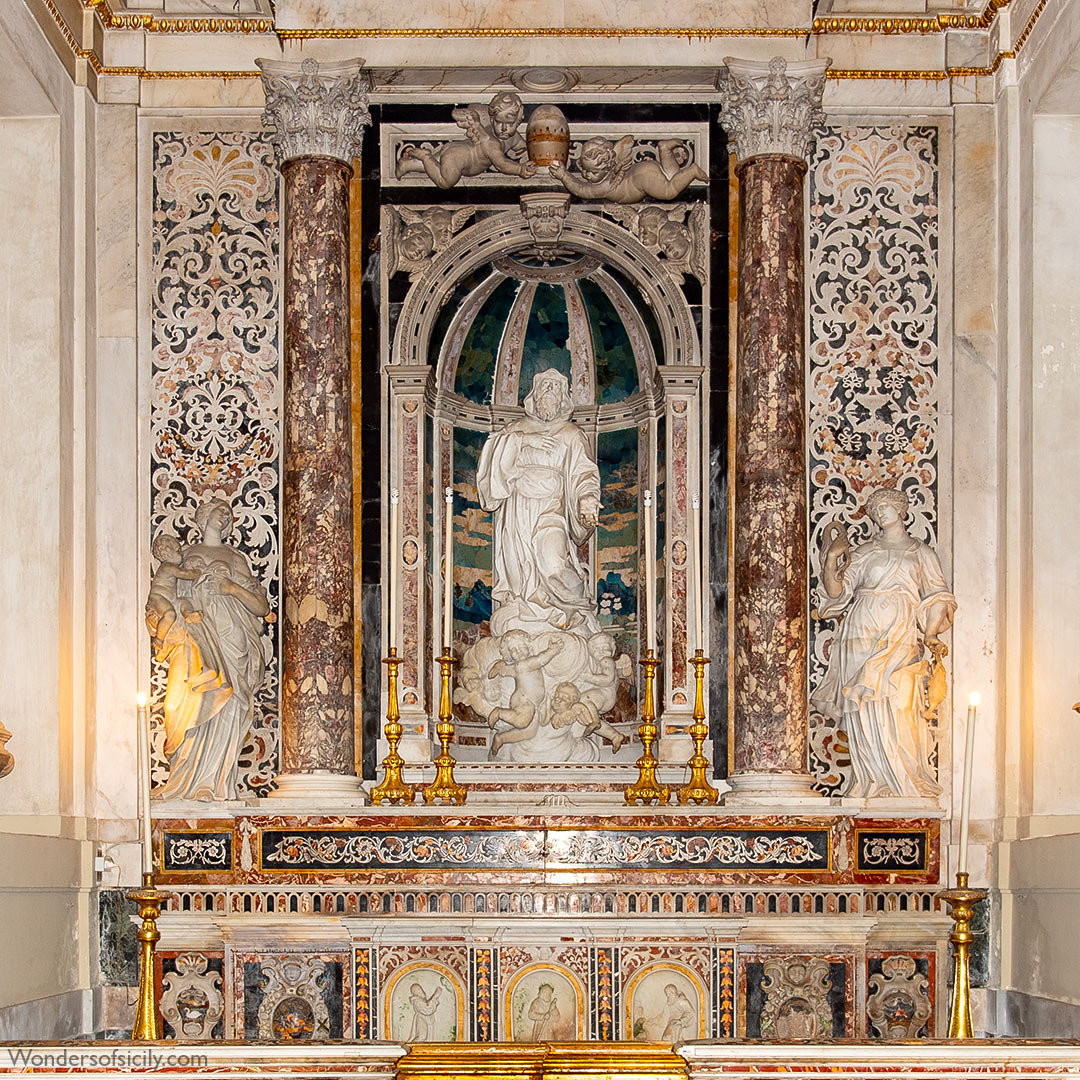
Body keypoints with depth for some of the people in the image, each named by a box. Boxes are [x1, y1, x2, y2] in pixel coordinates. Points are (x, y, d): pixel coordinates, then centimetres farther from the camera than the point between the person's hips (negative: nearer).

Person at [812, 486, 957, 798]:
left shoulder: (921, 553, 17)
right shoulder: (864, 553, 17)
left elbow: (936, 599, 11)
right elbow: (837, 592, 7)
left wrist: (931, 633, -4)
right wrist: (832, 559, -8)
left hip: (899, 640, -1)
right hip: (862, 636, 1)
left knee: (897, 709, -11)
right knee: (866, 713, -5)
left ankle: (905, 783, -5)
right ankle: (874, 784, -1)